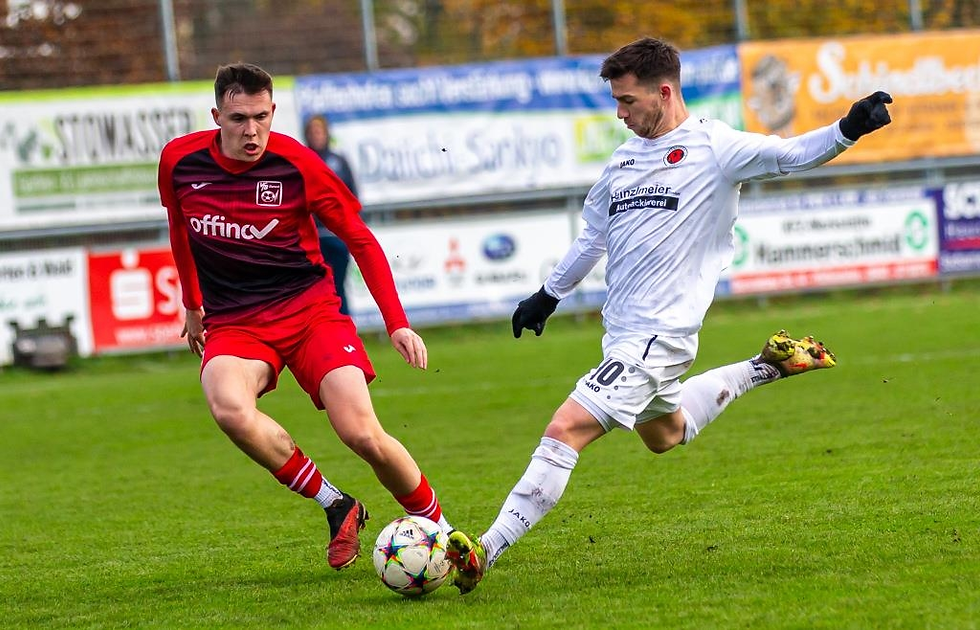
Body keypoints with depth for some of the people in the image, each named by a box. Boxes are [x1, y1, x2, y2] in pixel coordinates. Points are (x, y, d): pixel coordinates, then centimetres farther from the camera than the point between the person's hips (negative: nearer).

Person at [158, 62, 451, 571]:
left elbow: (360, 240, -1)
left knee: (363, 435, -18)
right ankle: (336, 506, -14)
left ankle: (441, 530, 8)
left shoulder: (296, 164, -11)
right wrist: (193, 304, 27)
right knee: (230, 409, -33)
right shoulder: (179, 161, -4)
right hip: (232, 323, 1)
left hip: (309, 308, -1)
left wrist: (397, 323, -8)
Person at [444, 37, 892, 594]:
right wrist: (547, 296, 33)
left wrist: (848, 128, -33)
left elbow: (790, 154, -15)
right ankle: (766, 368, 39)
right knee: (664, 434, 28)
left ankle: (484, 552, -20)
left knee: (566, 430, -18)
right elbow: (593, 238, 26)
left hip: (659, 333, -9)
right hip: (625, 333, 9)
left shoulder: (713, 147, -7)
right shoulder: (625, 160, 14)